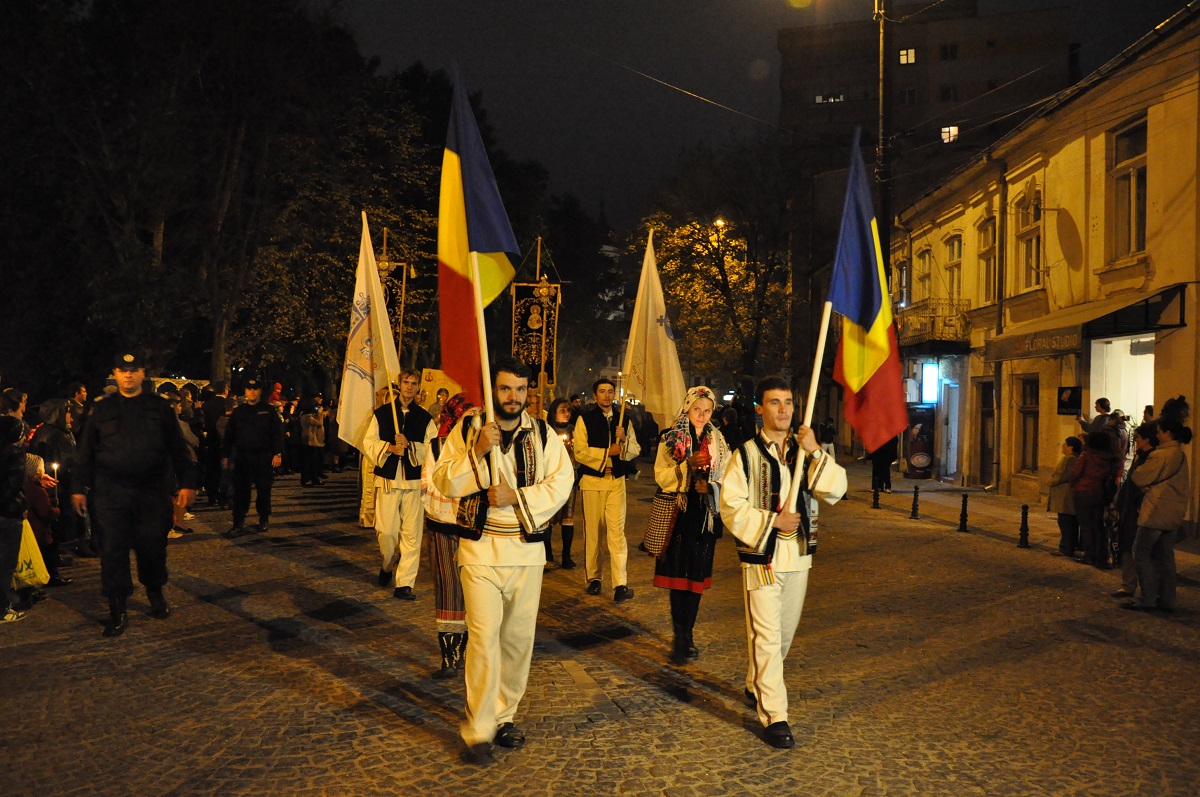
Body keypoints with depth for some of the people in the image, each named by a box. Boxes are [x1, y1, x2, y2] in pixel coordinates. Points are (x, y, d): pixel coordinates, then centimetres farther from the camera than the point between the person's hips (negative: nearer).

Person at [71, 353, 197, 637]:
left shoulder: (160, 408, 5)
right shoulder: (102, 410, 8)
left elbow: (178, 449, 5)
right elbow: (87, 452, 10)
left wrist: (187, 482, -1)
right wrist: (79, 488, 6)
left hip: (152, 491, 0)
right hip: (111, 493, 0)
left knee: (153, 547, 8)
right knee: (113, 551, -1)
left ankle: (155, 594, 32)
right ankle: (117, 611, 7)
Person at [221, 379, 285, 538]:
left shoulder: (269, 410, 3)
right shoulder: (238, 411, 10)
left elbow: (277, 433, -1)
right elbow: (229, 435, 11)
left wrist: (278, 453, -10)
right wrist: (226, 456, 6)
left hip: (263, 457, -2)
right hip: (242, 457, 2)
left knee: (263, 490, 6)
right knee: (240, 491, -1)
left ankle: (264, 520, 21)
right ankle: (239, 525, 1)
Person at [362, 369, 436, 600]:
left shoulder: (424, 418, 7)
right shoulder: (382, 413, 7)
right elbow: (368, 443, 4)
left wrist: (409, 445, -15)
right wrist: (389, 448, -13)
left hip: (414, 481, 1)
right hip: (387, 479, 0)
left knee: (411, 533, -2)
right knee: (386, 531, -1)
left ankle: (404, 583, 5)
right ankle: (388, 566, 30)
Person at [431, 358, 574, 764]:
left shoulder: (543, 434, 4)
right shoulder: (467, 429, 0)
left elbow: (561, 483, -6)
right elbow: (445, 483, -5)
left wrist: (517, 496, -18)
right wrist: (477, 451, -20)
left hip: (528, 549, 3)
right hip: (480, 548, -2)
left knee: (519, 637, 11)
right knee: (484, 637, -9)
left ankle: (504, 716, 28)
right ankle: (478, 731, 0)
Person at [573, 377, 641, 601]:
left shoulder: (623, 420, 10)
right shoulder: (585, 419, -1)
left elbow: (635, 450, 6)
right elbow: (580, 452, -9)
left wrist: (624, 440, -14)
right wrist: (608, 452, -13)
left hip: (617, 481, 2)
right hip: (591, 480, -1)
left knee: (617, 531, -6)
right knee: (592, 531, 6)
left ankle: (620, 584, -8)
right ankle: (593, 578, 20)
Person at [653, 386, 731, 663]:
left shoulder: (718, 442, 10)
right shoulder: (670, 439, 0)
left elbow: (726, 477, 10)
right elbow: (661, 475, -7)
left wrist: (711, 487, -9)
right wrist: (688, 465, -20)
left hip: (705, 515, 3)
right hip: (678, 514, -3)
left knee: (696, 576, 5)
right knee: (679, 575, -4)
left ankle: (685, 636, 15)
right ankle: (682, 638, 3)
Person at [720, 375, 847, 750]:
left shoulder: (805, 451, 7)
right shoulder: (746, 454, -6)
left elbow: (835, 491, -5)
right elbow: (731, 507, -9)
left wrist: (815, 452, -16)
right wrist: (772, 521, -17)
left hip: (798, 556, 5)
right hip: (761, 557, -5)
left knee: (785, 632, 17)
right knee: (767, 636, -7)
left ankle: (756, 685, 39)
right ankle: (774, 716, -2)